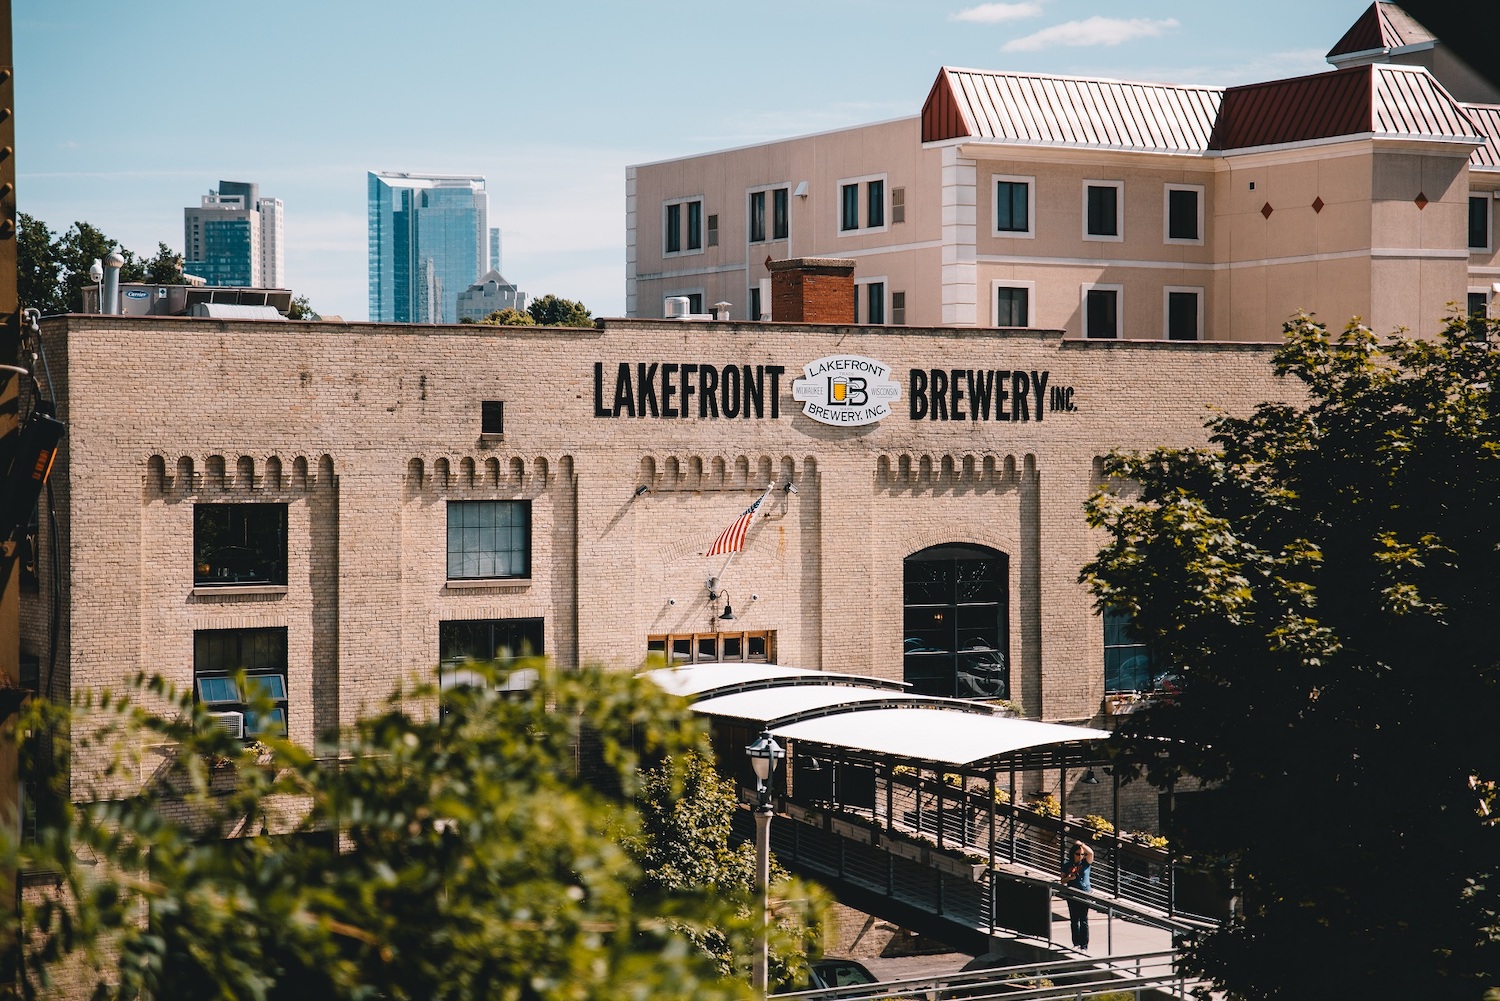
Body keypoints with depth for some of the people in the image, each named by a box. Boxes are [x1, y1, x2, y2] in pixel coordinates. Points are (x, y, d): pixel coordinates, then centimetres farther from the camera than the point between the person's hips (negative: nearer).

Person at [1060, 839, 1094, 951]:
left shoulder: (1086, 863, -1)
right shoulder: (1068, 865, 5)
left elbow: (1091, 852, -20)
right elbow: (1062, 881, 9)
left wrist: (1081, 844, -15)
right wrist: (1068, 878, -11)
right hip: (1072, 895, 3)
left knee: (1083, 920, -2)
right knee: (1074, 920, 8)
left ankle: (1084, 945, 1)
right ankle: (1076, 943, 18)